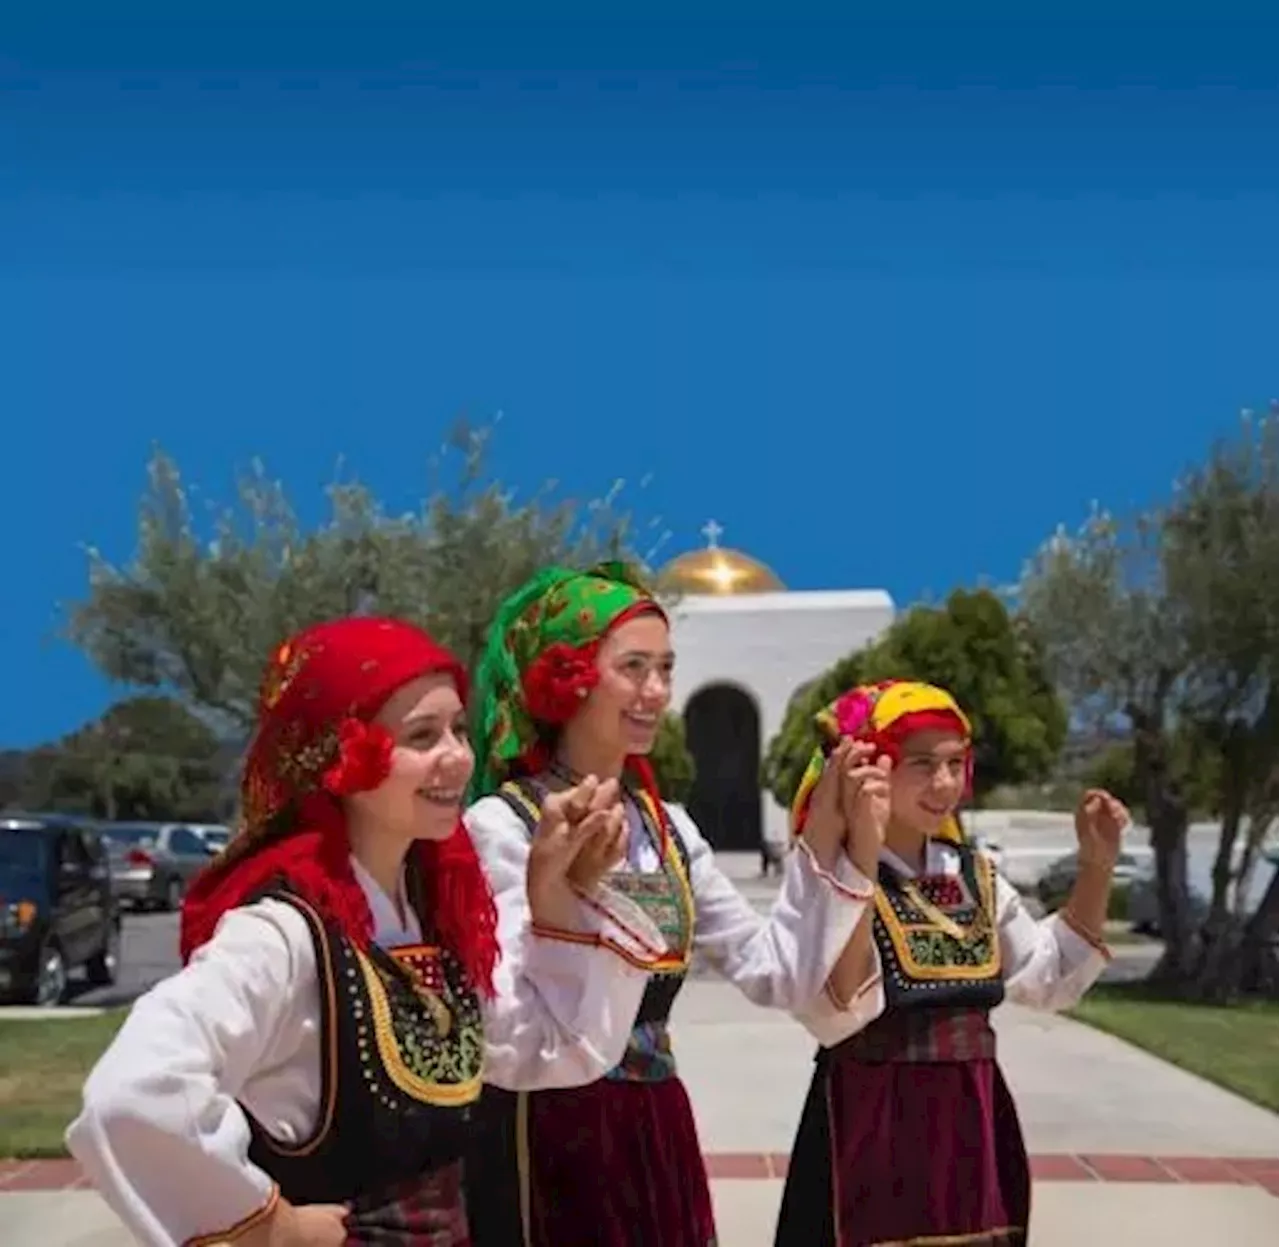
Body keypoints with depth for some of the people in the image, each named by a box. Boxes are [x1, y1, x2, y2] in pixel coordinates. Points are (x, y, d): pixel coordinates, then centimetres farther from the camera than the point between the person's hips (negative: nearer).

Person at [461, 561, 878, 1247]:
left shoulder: (667, 826, 8)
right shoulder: (501, 826, -12)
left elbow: (778, 973, 6)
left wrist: (825, 834, -1)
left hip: (657, 1134, 7)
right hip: (549, 1140, -6)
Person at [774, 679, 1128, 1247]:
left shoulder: (973, 874, 8)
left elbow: (1051, 979, 16)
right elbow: (834, 1018, -28)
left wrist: (1096, 866, 6)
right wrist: (863, 859, -34)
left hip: (972, 1127, 6)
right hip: (872, 1132, -6)